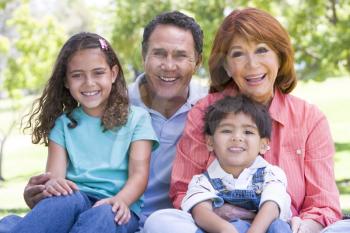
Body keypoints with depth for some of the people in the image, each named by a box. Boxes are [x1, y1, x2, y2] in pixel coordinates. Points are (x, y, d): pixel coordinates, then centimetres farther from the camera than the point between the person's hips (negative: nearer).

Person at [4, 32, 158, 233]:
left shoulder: (136, 119, 12)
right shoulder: (63, 124, 18)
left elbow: (139, 173, 1)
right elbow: (55, 175, 5)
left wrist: (120, 200, -22)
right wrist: (53, 184, -21)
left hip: (119, 211, -1)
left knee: (102, 215, -38)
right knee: (68, 199, -35)